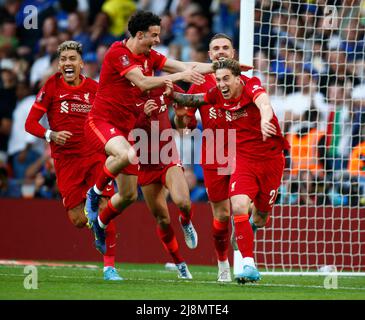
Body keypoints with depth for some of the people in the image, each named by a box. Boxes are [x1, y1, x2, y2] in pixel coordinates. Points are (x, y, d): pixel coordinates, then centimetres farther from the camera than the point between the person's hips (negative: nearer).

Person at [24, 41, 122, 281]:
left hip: (94, 155, 1)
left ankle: (109, 266, -1)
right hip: (66, 160, -1)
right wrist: (50, 135, -19)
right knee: (79, 220, -5)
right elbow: (30, 123, -2)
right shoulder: (52, 87, -2)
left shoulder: (94, 88, 3)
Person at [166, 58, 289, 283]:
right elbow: (193, 100, 14)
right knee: (238, 207, -22)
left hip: (271, 159, -2)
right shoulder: (218, 95, -4)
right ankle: (250, 266, -16)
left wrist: (265, 120, -63)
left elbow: (264, 103, -40)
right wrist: (173, 94, -8)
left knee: (260, 219, 10)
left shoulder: (252, 86, -18)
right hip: (244, 160, 2)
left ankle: (256, 218, 51)